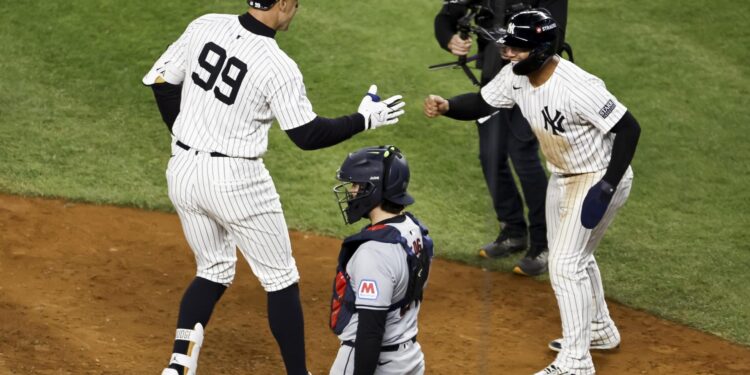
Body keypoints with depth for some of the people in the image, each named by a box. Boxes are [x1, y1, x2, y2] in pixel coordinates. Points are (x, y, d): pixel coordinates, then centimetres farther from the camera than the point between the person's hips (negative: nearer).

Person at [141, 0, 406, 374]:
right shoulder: (278, 67, -19)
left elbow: (161, 81, 5)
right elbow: (308, 135, -12)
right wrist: (364, 119, 2)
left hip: (183, 171, 6)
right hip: (235, 181, -6)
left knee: (214, 271, 22)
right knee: (280, 279, 12)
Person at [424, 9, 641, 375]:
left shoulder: (577, 87, -34)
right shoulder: (515, 76, -11)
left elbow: (629, 128, -29)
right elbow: (480, 102, 1)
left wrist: (607, 186, -30)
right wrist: (445, 106, -21)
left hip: (598, 178, -9)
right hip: (561, 178, 9)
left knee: (565, 264, -12)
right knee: (573, 258, 24)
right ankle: (599, 330, 45)